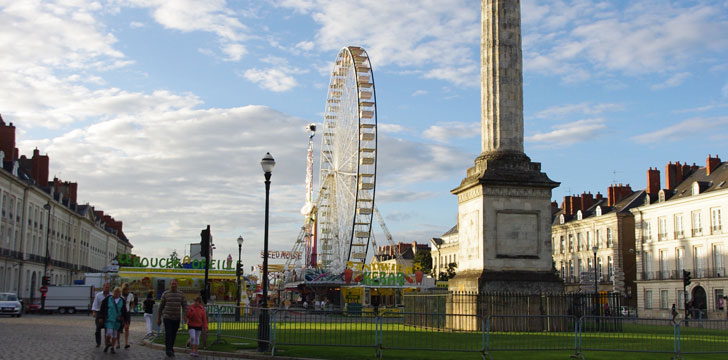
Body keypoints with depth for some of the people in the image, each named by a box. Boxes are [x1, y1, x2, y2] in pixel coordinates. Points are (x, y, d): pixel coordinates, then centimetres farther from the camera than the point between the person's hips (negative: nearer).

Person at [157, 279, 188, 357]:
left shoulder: (181, 294, 4)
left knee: (173, 334, 10)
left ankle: (171, 347, 28)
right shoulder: (165, 294, -1)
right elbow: (161, 307, 4)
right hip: (167, 317, -3)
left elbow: (184, 306, 3)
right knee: (168, 333, -14)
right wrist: (159, 318, 4)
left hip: (176, 318, 3)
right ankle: (168, 350, -17)